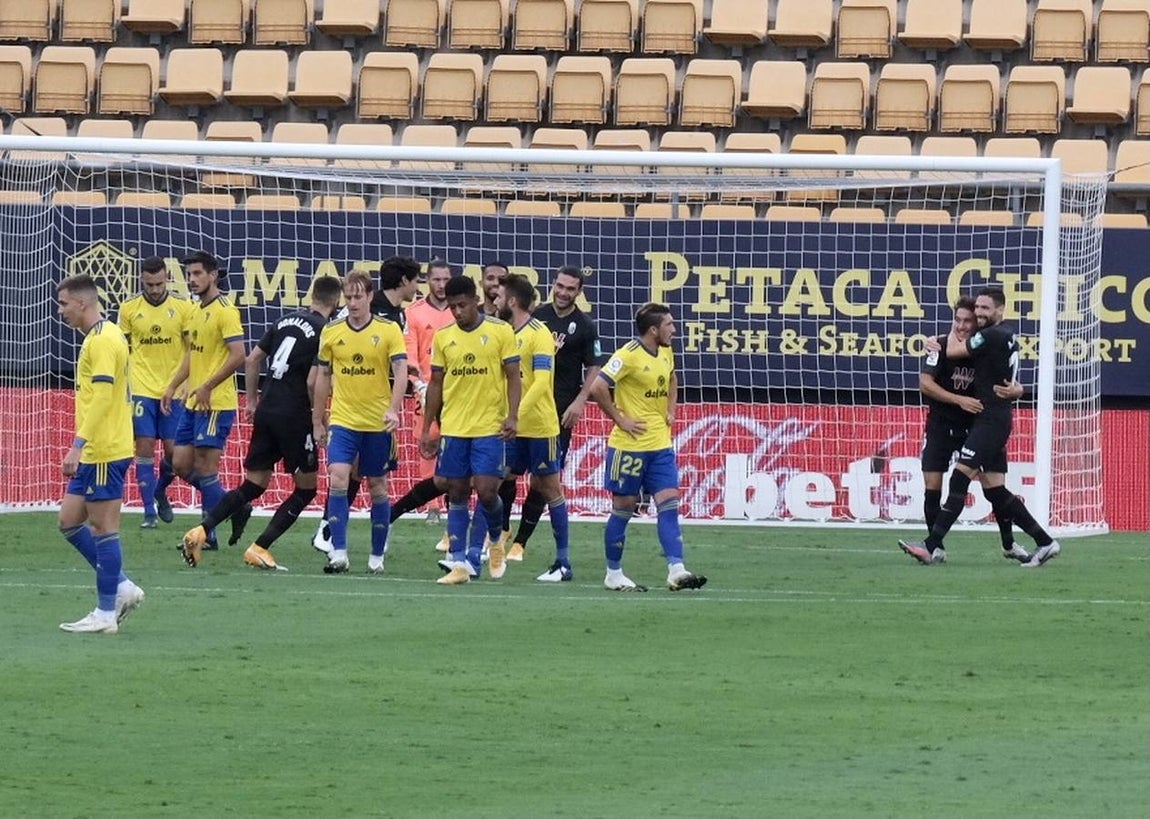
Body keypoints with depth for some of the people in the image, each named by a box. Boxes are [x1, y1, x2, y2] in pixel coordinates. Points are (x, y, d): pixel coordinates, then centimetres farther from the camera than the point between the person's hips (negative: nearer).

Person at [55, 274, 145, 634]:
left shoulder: (103, 340, -15)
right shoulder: (99, 337, 16)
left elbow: (102, 397, -24)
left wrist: (78, 445, -27)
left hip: (105, 452, -10)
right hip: (94, 453, 10)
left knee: (103, 527, -4)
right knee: (70, 521, 11)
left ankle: (105, 614, 1)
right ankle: (122, 587, 15)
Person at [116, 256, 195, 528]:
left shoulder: (183, 308, -1)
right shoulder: (129, 309, 2)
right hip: (141, 390, 0)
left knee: (174, 450, 1)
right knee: (145, 447, -5)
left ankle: (161, 490, 31)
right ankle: (149, 512, 1)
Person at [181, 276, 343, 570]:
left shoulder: (285, 321, 12)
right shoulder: (324, 331, -10)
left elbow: (252, 360, 15)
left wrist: (252, 400, 23)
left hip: (266, 411, 7)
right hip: (294, 416, -7)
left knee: (253, 485, 13)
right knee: (306, 488, 7)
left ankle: (201, 530, -4)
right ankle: (260, 548, -1)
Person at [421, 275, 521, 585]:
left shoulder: (500, 331, -3)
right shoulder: (443, 336, 6)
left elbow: (513, 376, -1)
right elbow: (436, 384, 12)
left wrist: (512, 416, -14)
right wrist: (427, 428, 10)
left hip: (489, 428, -3)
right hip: (452, 428, 3)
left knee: (486, 491, -10)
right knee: (457, 494, 4)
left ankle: (495, 534, 19)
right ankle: (459, 562, 4)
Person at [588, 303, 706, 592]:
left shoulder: (666, 353, 9)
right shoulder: (629, 355, -16)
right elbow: (597, 388, -23)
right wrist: (620, 419, -17)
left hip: (660, 445, 7)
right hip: (630, 445, -7)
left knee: (669, 503, -4)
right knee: (624, 507, 2)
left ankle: (676, 571, -9)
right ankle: (613, 574, 13)